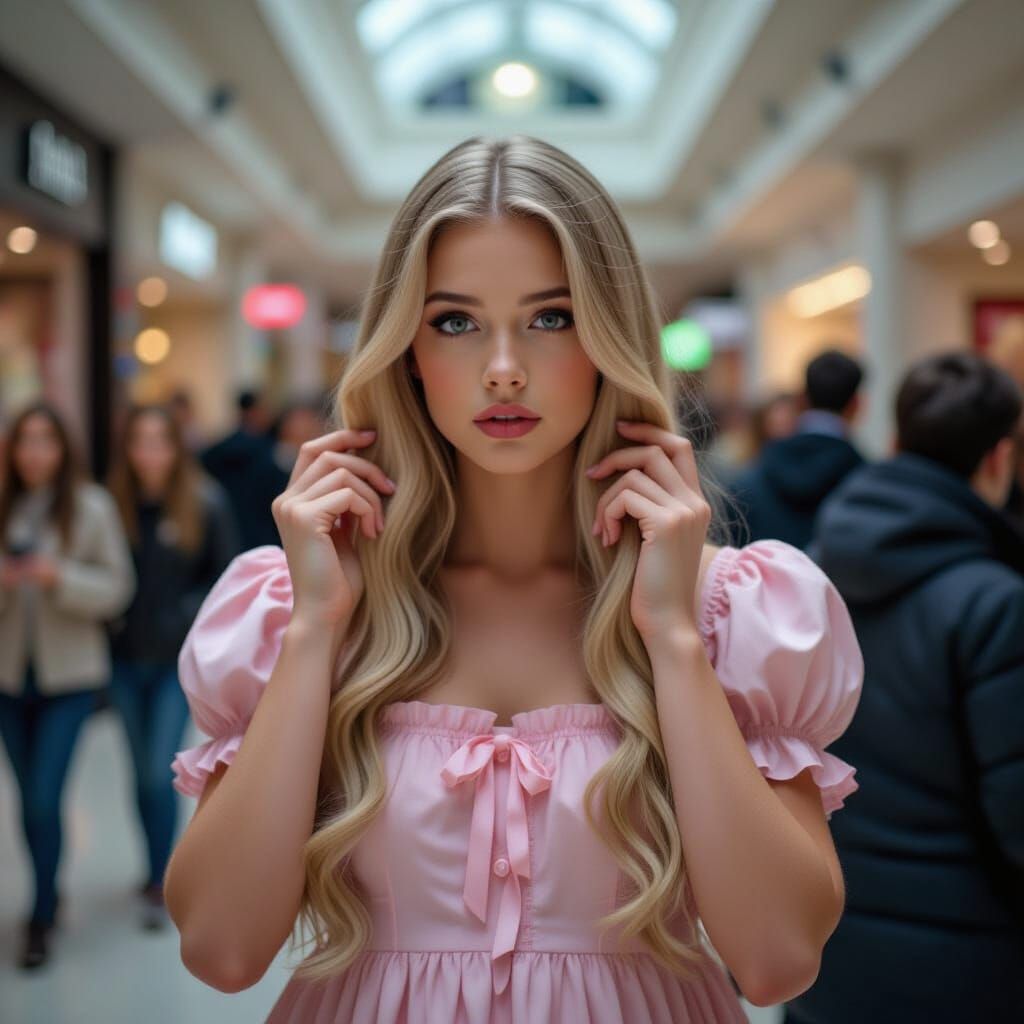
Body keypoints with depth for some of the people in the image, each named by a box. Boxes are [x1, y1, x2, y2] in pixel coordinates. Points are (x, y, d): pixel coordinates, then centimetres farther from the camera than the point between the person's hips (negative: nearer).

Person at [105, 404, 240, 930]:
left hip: (178, 660, -3)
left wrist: (190, 615, -13)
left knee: (161, 773, -6)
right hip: (126, 659, 3)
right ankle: (159, 868, 32)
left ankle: (159, 883, 8)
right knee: (143, 772, 15)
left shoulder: (205, 503, -8)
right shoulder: (113, 503, -4)